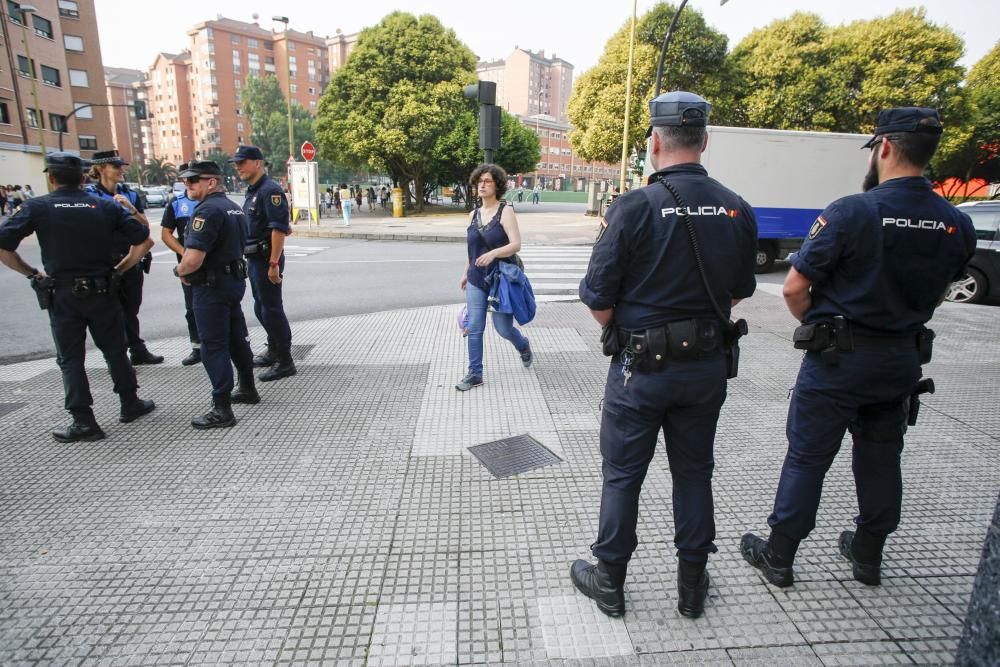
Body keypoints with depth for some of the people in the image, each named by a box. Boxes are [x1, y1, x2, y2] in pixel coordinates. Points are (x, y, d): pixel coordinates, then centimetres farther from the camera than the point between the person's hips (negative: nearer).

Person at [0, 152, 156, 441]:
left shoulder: (36, 207, -4)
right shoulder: (105, 206, 1)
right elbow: (144, 241, -2)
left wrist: (31, 272, 2)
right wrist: (119, 269, 3)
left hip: (61, 294, -1)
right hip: (101, 291, 2)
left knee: (71, 359, 7)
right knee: (115, 351, 15)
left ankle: (84, 422, 7)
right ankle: (130, 405, 24)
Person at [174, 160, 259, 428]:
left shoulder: (207, 210, -18)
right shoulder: (234, 208, 12)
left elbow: (193, 259, -26)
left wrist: (179, 271, -4)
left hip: (212, 286, -9)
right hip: (235, 280, 9)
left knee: (214, 346, -3)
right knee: (237, 337, 19)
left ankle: (221, 409, 2)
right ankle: (247, 389, 32)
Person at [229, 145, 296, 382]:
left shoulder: (270, 190, -15)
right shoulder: (252, 191, 16)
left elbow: (279, 228, -23)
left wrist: (274, 263, -26)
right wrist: (248, 258, 19)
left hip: (266, 259, -10)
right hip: (254, 259, 10)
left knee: (272, 309, -5)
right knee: (262, 308, 18)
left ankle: (284, 362, 3)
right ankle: (273, 351, 32)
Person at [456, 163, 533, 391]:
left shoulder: (505, 211, -9)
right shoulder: (473, 214, 8)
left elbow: (516, 244, -18)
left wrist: (493, 253, -34)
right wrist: (466, 272, 20)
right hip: (477, 280, 5)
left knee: (503, 328, 4)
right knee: (474, 328, 1)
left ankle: (523, 345, 37)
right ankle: (475, 373, 12)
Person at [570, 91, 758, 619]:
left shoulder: (633, 208, -17)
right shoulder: (738, 210, -1)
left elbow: (598, 299, -14)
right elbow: (740, 291, 10)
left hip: (641, 365, -4)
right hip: (708, 364, 5)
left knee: (622, 476, 11)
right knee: (694, 472, 18)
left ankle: (609, 582, 28)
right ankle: (692, 584, 33)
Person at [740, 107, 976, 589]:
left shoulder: (851, 212, -19)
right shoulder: (958, 225, 1)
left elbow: (794, 287, -18)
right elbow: (936, 295, 13)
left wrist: (817, 328, -1)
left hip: (838, 358, -5)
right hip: (902, 361, 6)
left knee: (807, 458, 5)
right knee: (881, 459, 19)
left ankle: (778, 555, 18)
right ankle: (868, 554, 36)